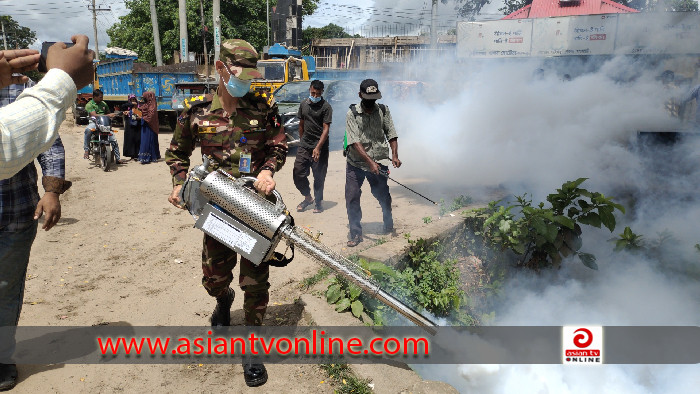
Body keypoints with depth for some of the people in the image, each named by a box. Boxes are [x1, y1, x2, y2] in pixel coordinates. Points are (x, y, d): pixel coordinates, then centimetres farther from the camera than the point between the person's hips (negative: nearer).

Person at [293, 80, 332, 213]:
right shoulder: (303, 104, 10)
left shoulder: (326, 107, -7)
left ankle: (318, 202, 19)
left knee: (319, 177, 3)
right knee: (298, 174, 2)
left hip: (320, 148, -5)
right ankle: (308, 198, 23)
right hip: (304, 147, 5)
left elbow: (326, 129, -13)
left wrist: (318, 147, -21)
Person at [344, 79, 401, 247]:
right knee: (352, 198, -2)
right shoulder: (352, 114, -7)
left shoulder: (383, 110, 2)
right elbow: (355, 142, -15)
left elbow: (391, 134, 3)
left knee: (384, 196, 8)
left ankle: (389, 227, 33)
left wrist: (395, 155, -13)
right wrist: (370, 161, -24)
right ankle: (356, 234, 13)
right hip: (356, 163, -1)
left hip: (379, 162, 2)